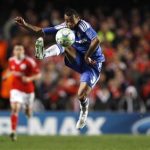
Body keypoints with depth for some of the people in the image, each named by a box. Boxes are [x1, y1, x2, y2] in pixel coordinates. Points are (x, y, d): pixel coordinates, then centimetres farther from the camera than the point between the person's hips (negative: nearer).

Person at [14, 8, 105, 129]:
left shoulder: (83, 26, -19)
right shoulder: (64, 27, -1)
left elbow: (96, 40, -34)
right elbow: (42, 32, -1)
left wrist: (87, 56, -23)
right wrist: (25, 25, -13)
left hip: (93, 63, -5)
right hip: (78, 61, 5)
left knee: (82, 94, -15)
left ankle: (84, 112, 17)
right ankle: (43, 54, -47)